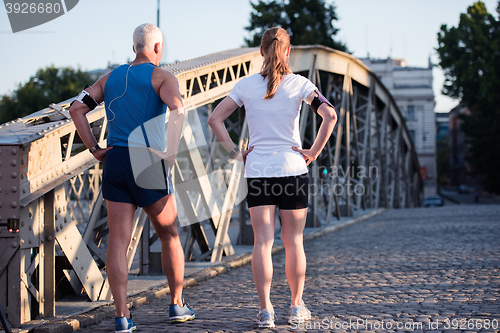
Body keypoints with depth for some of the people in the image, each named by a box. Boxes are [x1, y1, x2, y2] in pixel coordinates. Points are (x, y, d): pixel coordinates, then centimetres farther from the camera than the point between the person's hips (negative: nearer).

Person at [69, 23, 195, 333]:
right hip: (148, 163, -4)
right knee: (169, 235, 14)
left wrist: (94, 148, 6)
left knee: (118, 242, 0)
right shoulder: (162, 77, -1)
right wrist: (172, 151, -14)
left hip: (115, 161, 4)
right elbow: (177, 109, -21)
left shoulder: (111, 78, 15)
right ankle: (177, 305, 20)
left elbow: (77, 108, 9)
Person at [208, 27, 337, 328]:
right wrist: (314, 152, -7)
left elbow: (215, 118, 0)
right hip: (293, 169, -1)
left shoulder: (246, 85, 2)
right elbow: (330, 115, -14)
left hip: (257, 169, 1)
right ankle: (297, 307, 15)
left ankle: (266, 311, -3)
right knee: (294, 242, 9)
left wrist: (235, 151, 3)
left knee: (262, 243, 1)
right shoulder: (299, 84, -3)